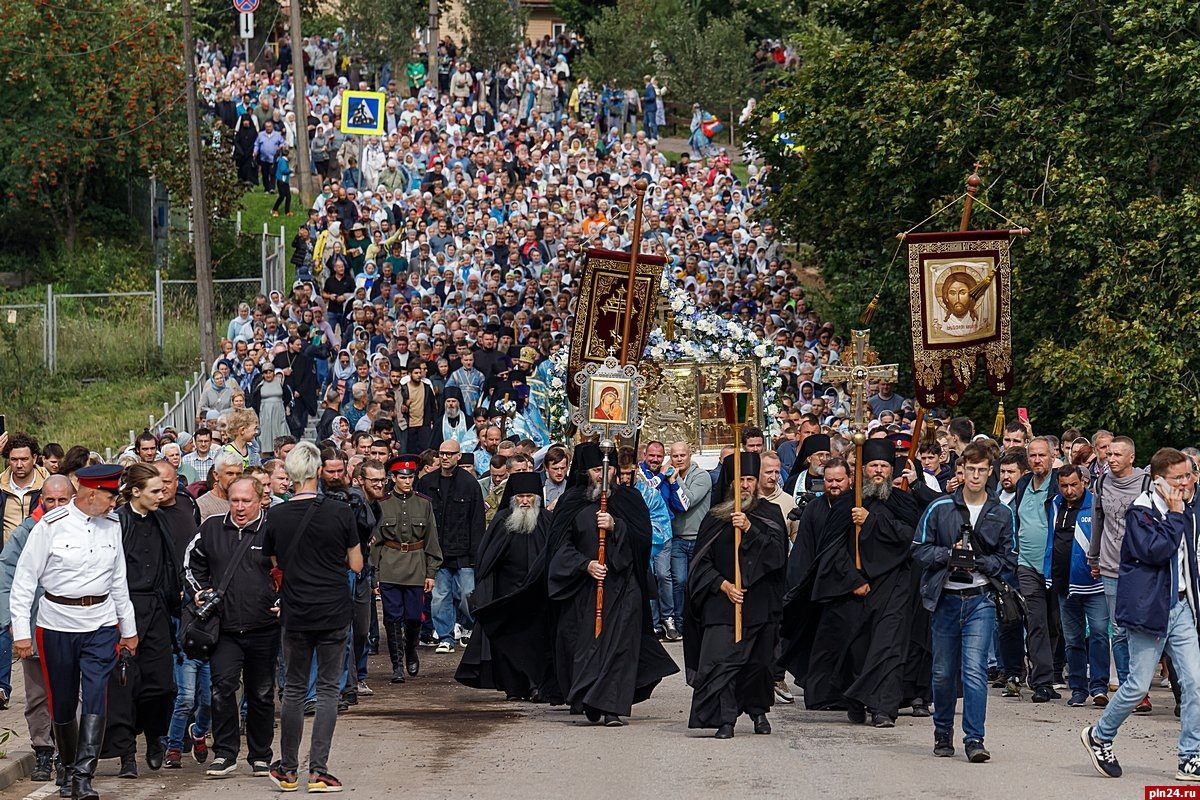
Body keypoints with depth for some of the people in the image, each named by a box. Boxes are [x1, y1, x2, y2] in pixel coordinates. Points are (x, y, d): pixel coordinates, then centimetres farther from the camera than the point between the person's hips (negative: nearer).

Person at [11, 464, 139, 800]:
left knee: (95, 699, -11)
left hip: (101, 625, 2)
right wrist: (21, 631, -9)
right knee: (62, 704, 7)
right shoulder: (50, 526, -9)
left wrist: (129, 629, 19)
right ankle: (69, 768, 28)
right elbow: (24, 580, -5)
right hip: (57, 625, -2)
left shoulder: (112, 525, 6)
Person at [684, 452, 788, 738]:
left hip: (760, 604, 0)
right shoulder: (714, 518, 8)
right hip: (721, 604, 0)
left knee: (758, 662, 8)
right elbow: (701, 562, 5)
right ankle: (725, 720, -16)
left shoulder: (770, 514, 8)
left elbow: (777, 552, -6)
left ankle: (758, 710, 29)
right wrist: (722, 584, -10)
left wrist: (749, 530, -18)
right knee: (719, 660, -14)